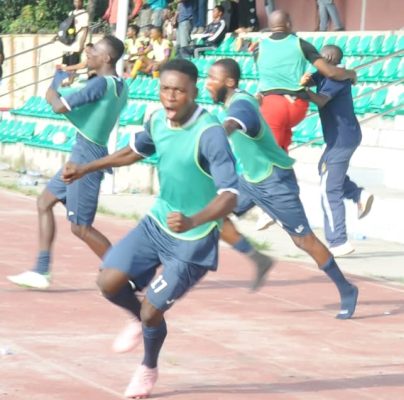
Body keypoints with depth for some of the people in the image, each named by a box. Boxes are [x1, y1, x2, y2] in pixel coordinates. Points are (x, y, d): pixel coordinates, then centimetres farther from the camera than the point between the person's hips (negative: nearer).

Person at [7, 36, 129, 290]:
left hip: (87, 157, -10)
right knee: (45, 202, 16)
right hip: (82, 155, 10)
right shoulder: (120, 87, 9)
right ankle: (41, 272, 16)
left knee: (80, 227, -4)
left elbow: (60, 107, -23)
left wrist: (52, 95, -1)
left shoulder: (102, 83, -20)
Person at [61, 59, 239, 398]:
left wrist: (193, 222, -51)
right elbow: (136, 151, 19)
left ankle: (148, 369, 31)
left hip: (193, 240, -6)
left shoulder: (211, 133, -28)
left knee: (151, 312, -2)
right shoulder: (158, 121, -6)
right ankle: (141, 319, 28)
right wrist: (86, 169, 19)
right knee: (109, 282, -7)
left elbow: (229, 196, -34)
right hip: (158, 222, 6)